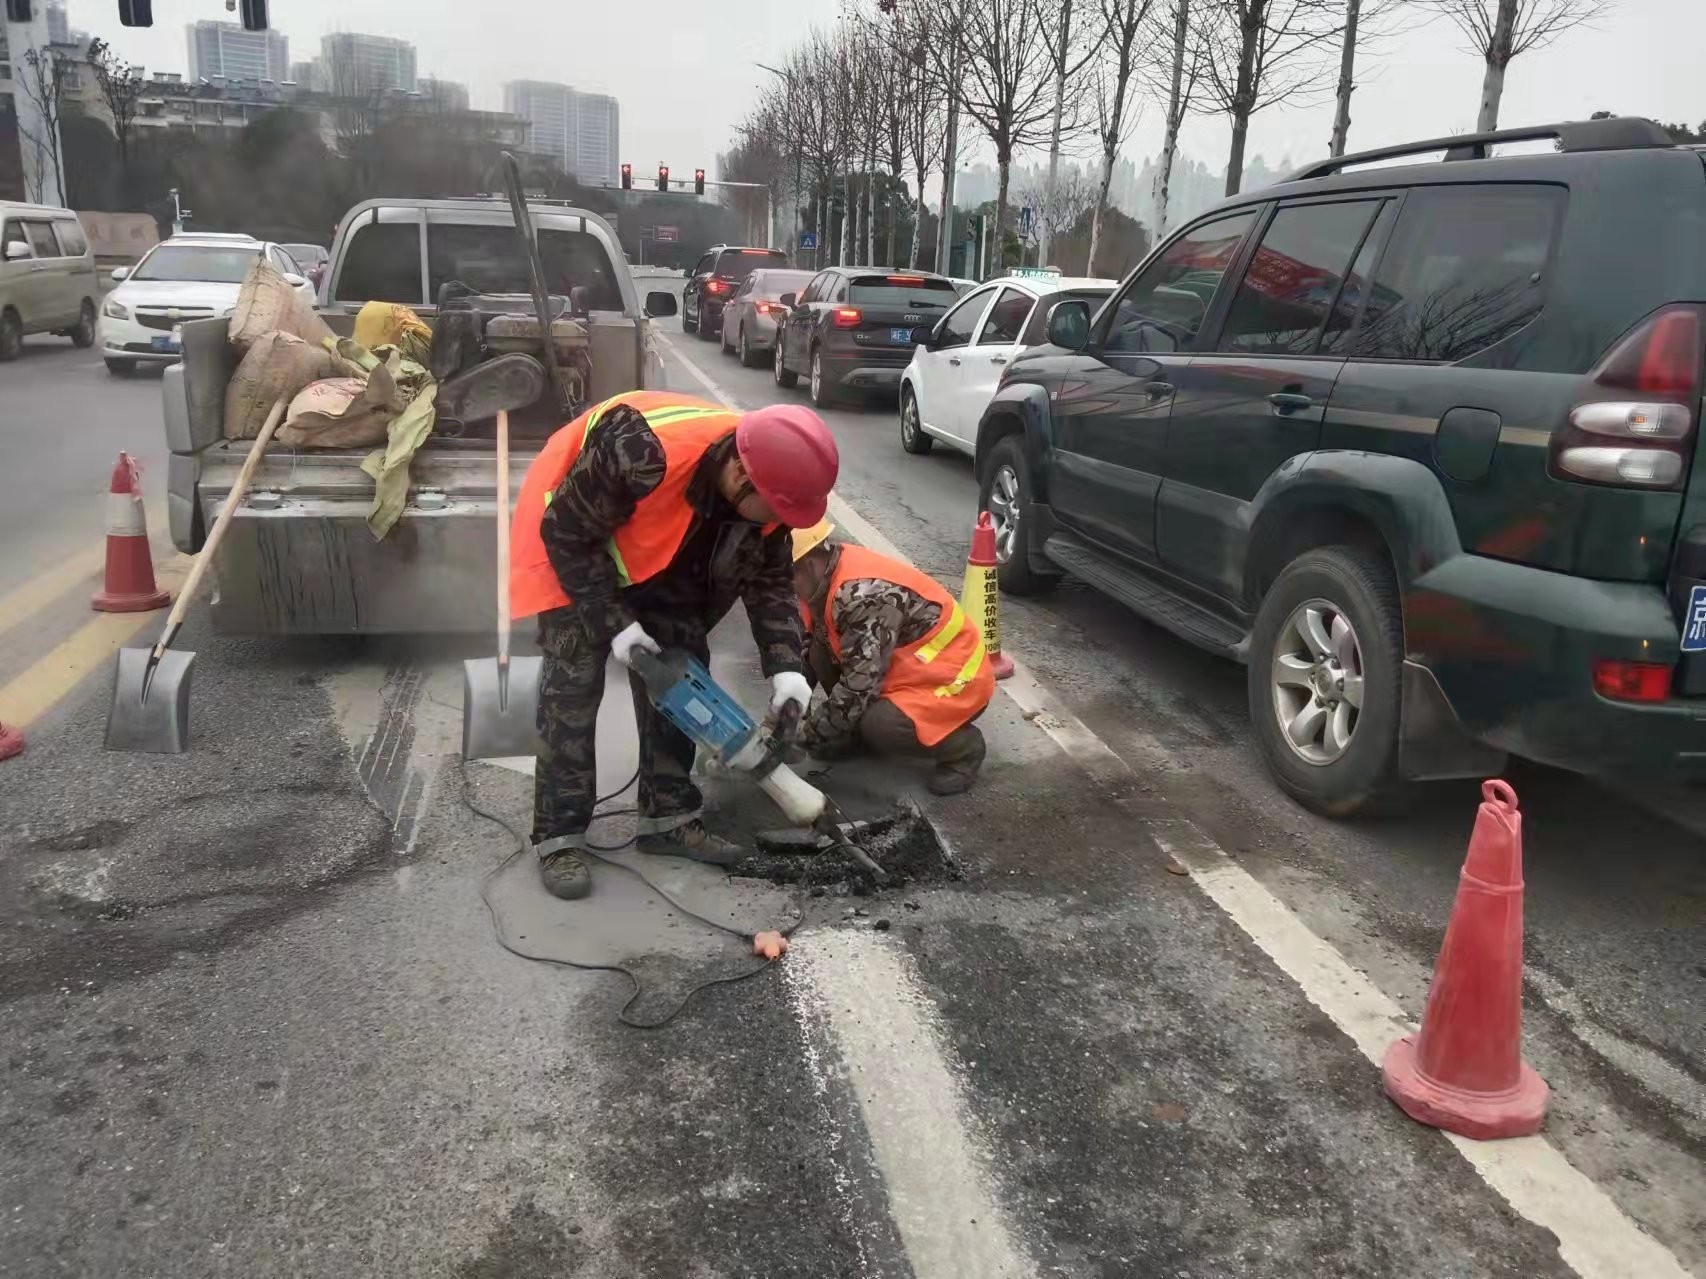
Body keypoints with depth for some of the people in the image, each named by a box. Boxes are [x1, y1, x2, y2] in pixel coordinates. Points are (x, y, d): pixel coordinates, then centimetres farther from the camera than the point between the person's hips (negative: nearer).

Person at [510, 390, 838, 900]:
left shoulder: (762, 478, -21)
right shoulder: (642, 452, -43)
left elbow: (771, 579, -8)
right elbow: (567, 534, -28)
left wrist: (786, 666, -19)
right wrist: (615, 622, -27)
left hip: (659, 557, 6)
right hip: (570, 537, -6)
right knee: (574, 682, -11)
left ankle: (668, 816, 14)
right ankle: (559, 837, -2)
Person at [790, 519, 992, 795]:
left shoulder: (863, 594, -32)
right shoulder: (827, 574, -4)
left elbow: (859, 687, -31)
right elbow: (808, 648, 6)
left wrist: (805, 735, -21)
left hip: (954, 673, -8)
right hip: (913, 665, 8)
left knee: (878, 728, -30)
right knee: (821, 653, -7)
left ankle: (962, 747, -3)